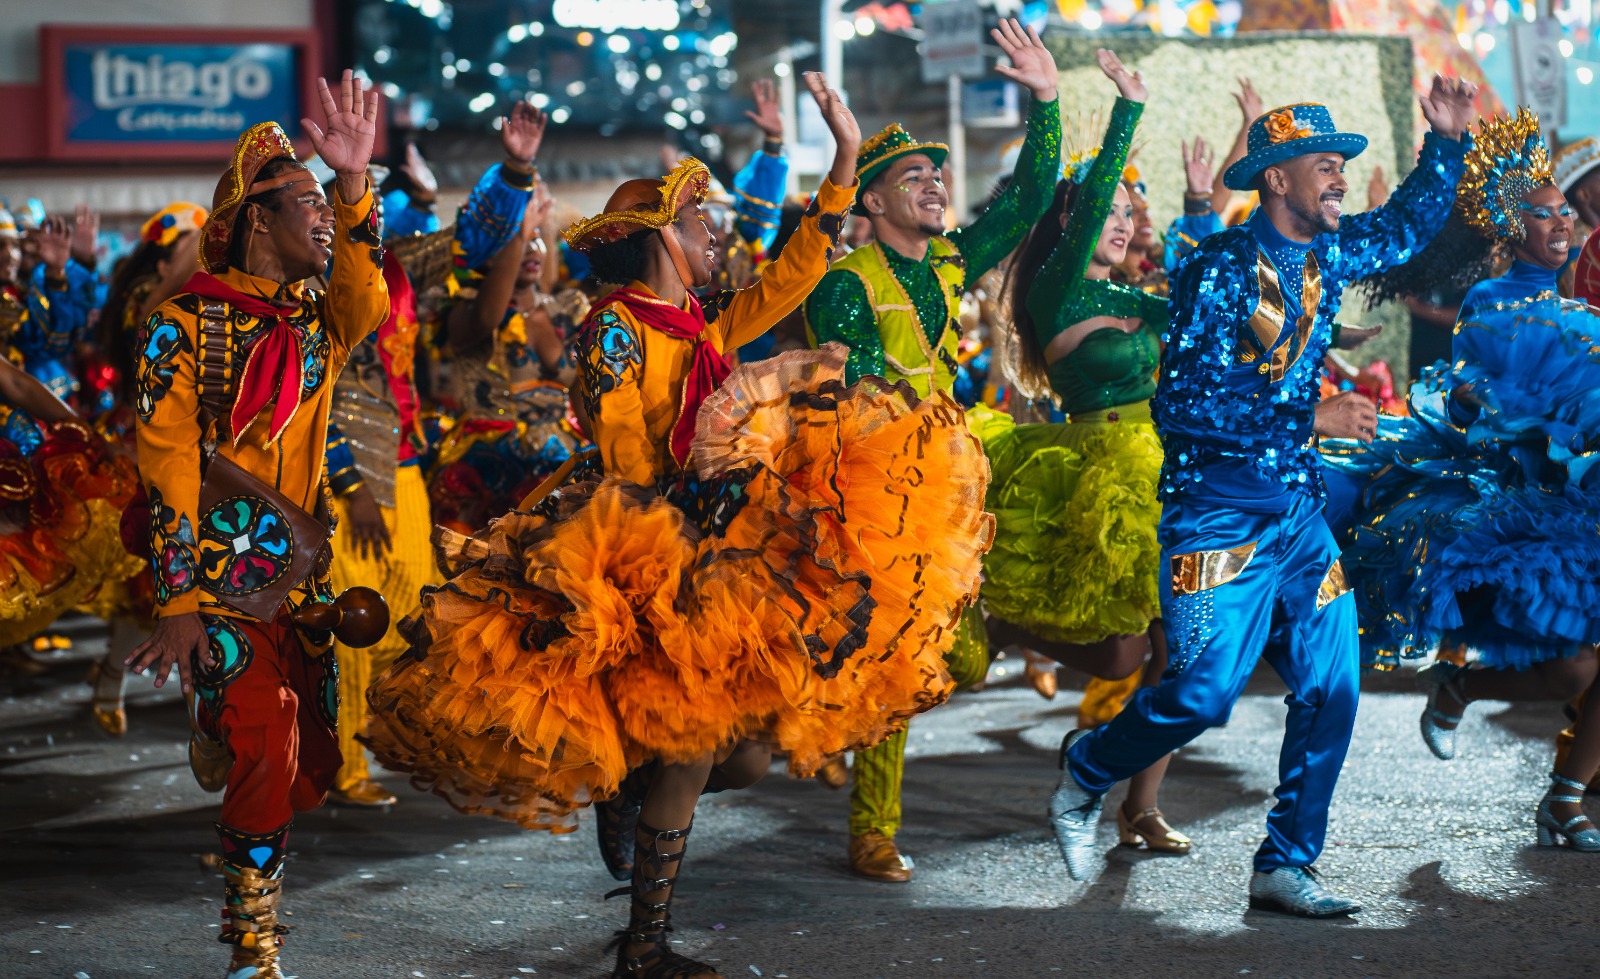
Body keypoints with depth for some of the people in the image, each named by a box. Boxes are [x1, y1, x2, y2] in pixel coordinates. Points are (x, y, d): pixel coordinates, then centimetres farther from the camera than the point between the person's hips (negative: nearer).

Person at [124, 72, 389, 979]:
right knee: (267, 756, -17)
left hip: (302, 578, 6)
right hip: (220, 582, -6)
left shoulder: (318, 319, 11)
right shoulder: (185, 326, -4)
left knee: (310, 763, 8)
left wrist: (355, 182, -27)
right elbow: (166, 462, -9)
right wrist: (177, 604, -16)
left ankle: (247, 894, 31)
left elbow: (367, 301, -14)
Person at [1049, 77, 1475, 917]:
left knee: (1330, 691, 0)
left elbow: (1409, 223, 29)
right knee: (1203, 691, -10)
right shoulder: (1220, 267, -14)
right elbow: (1183, 401, -21)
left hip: (1300, 510, 7)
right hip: (1219, 513, -7)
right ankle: (1085, 771, 19)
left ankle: (1285, 866, 10)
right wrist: (1313, 411, -25)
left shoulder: (1326, 256, 8)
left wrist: (1445, 143, 14)